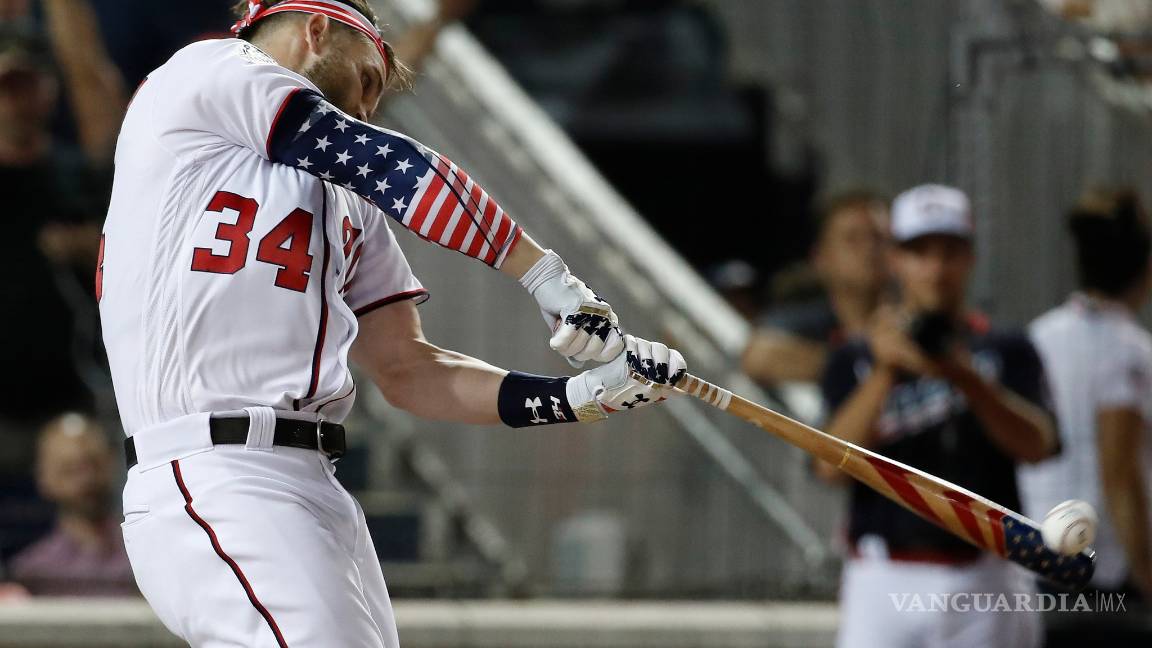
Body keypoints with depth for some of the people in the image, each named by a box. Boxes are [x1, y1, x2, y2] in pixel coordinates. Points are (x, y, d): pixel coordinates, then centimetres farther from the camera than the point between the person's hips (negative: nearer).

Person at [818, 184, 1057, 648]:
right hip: (885, 584, 0)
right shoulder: (856, 361, 10)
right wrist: (886, 372, -19)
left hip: (984, 584, 0)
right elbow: (832, 462, -6)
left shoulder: (1007, 352, 11)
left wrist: (966, 378, -24)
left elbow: (1036, 444, -8)